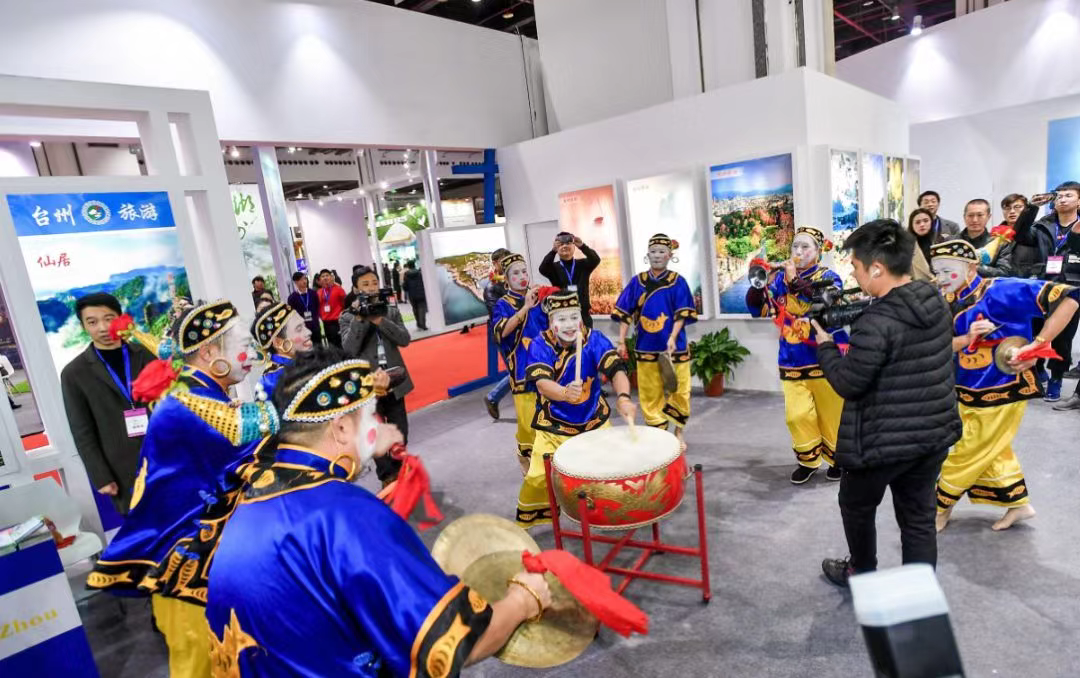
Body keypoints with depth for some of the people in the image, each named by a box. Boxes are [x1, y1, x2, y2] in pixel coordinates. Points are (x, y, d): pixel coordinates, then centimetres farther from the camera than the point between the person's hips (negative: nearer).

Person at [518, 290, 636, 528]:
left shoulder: (595, 339, -14)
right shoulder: (540, 344, -17)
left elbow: (616, 368, -28)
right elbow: (542, 383, -31)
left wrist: (623, 397, -48)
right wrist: (565, 393, -53)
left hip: (594, 420, 2)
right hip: (553, 424, -2)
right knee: (538, 476, -11)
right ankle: (527, 518, 19)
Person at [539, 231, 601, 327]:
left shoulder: (582, 264, 7)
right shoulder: (554, 267, 4)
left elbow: (595, 260, -12)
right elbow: (542, 268, -17)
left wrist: (582, 246, -29)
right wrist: (553, 250, -32)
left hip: (583, 314, 1)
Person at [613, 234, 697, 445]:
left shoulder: (678, 282, -1)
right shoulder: (636, 282, 3)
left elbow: (682, 314, -7)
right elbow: (625, 314, 3)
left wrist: (672, 338, -21)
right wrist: (621, 342, -3)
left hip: (674, 346, -1)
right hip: (646, 348, 2)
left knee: (679, 392, 6)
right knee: (650, 394, 8)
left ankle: (678, 433, 26)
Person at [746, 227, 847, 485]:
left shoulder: (829, 277, -3)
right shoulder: (780, 277, 6)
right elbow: (758, 310, 3)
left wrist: (795, 281, -28)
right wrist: (757, 284, -15)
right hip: (792, 362, 3)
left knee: (831, 413, 6)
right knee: (797, 416, -1)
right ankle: (808, 460, 20)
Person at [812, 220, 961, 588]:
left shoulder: (876, 323, -27)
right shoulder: (936, 302, 0)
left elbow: (848, 384, -20)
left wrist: (825, 345, -7)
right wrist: (855, 332, 4)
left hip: (886, 441, -7)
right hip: (936, 433, 7)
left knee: (857, 505, 19)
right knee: (919, 517, 18)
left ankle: (862, 574, 41)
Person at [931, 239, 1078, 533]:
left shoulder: (999, 291, -20)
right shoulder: (947, 303, 0)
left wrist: (1036, 345, -27)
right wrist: (968, 338, -26)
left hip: (1003, 389, -7)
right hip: (970, 391, 7)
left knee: (968, 454, 6)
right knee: (992, 451, 21)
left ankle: (940, 507, 23)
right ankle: (1018, 503, 40)